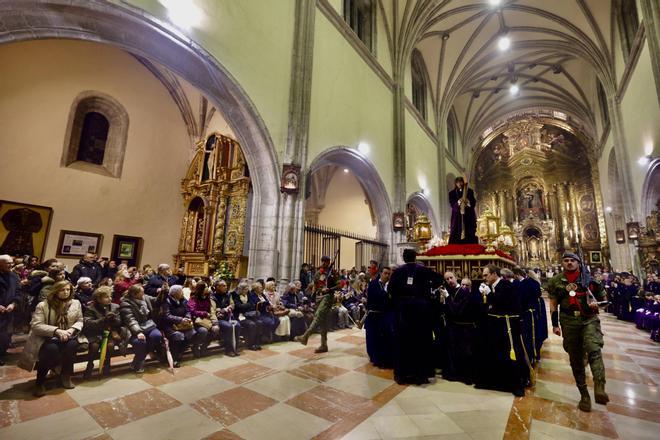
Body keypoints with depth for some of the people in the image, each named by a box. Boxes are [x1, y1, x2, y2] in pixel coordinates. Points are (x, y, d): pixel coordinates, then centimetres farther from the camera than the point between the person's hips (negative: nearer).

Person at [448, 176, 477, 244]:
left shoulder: (469, 191, 10)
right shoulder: (452, 193, 8)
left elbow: (474, 203, 4)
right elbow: (452, 204, -2)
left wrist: (468, 202, -18)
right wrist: (458, 202, -22)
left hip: (468, 216, 1)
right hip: (457, 216, -1)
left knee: (469, 233, -3)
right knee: (456, 235, -7)